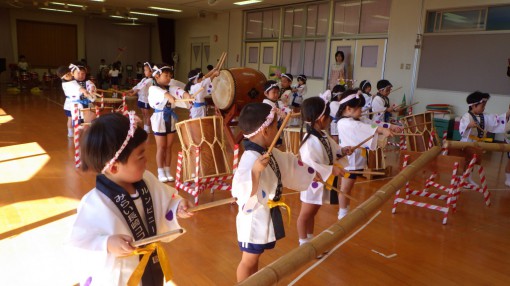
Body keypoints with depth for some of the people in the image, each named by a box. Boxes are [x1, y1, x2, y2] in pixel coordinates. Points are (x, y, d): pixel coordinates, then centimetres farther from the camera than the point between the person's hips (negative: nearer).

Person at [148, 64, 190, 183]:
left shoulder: (171, 88, 5)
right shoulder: (153, 89, -9)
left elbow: (180, 92, -17)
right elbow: (162, 93, -32)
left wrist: (188, 96, -39)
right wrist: (169, 96, -53)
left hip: (171, 119, 5)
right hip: (160, 119, -5)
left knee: (169, 146, 10)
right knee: (161, 147, 3)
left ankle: (167, 171, 21)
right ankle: (161, 173, 15)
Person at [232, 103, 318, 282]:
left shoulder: (271, 154, 2)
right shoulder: (250, 158, -28)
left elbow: (292, 167, 17)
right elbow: (241, 192, -36)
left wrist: (318, 173, 25)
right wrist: (256, 170, -48)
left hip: (267, 216, 9)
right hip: (254, 218, -9)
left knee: (255, 257, 25)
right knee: (249, 260, 11)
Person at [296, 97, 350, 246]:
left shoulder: (324, 137, 1)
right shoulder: (310, 141, -29)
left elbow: (331, 151, 18)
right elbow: (309, 165, -36)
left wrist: (342, 151, -1)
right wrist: (331, 169, -35)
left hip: (323, 182, 9)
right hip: (312, 183, -9)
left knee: (312, 212, 24)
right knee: (305, 213, 11)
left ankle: (310, 240, 41)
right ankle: (303, 243, 28)